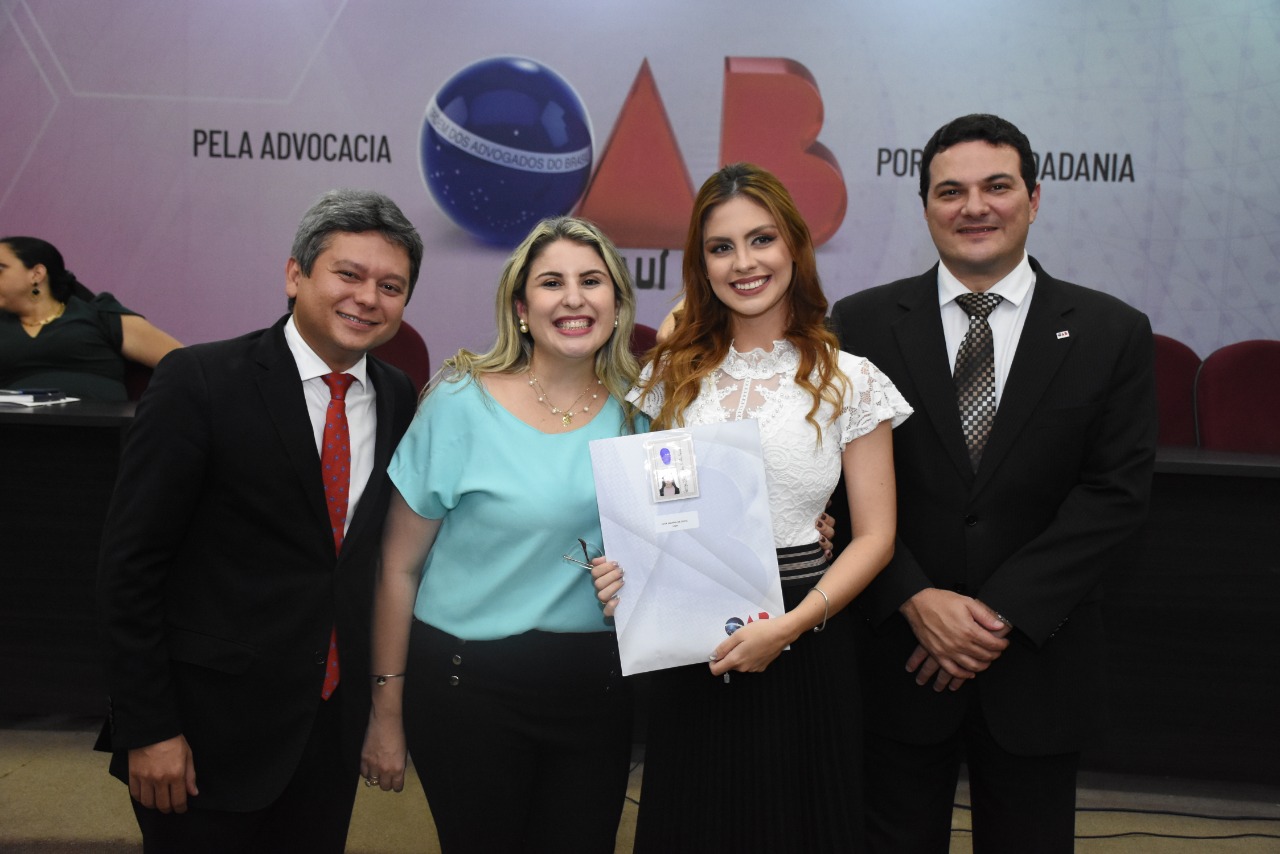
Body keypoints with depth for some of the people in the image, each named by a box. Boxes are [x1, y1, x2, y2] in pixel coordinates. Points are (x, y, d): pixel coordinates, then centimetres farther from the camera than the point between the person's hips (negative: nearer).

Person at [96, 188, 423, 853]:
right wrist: (147, 728, -13)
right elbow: (131, 562, -12)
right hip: (211, 725, -5)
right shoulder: (200, 382, -12)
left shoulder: (399, 399, 3)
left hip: (334, 727, 5)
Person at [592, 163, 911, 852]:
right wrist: (623, 564, -7)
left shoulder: (849, 381, -4)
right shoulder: (673, 375, 6)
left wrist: (788, 627, -16)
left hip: (799, 648, -2)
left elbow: (874, 536, -5)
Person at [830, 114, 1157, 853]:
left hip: (1039, 664, 1)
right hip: (897, 655, 0)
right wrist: (916, 600, -15)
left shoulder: (1113, 334, 0)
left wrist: (1003, 612, -14)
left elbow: (1116, 493, -6)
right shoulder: (863, 323, 0)